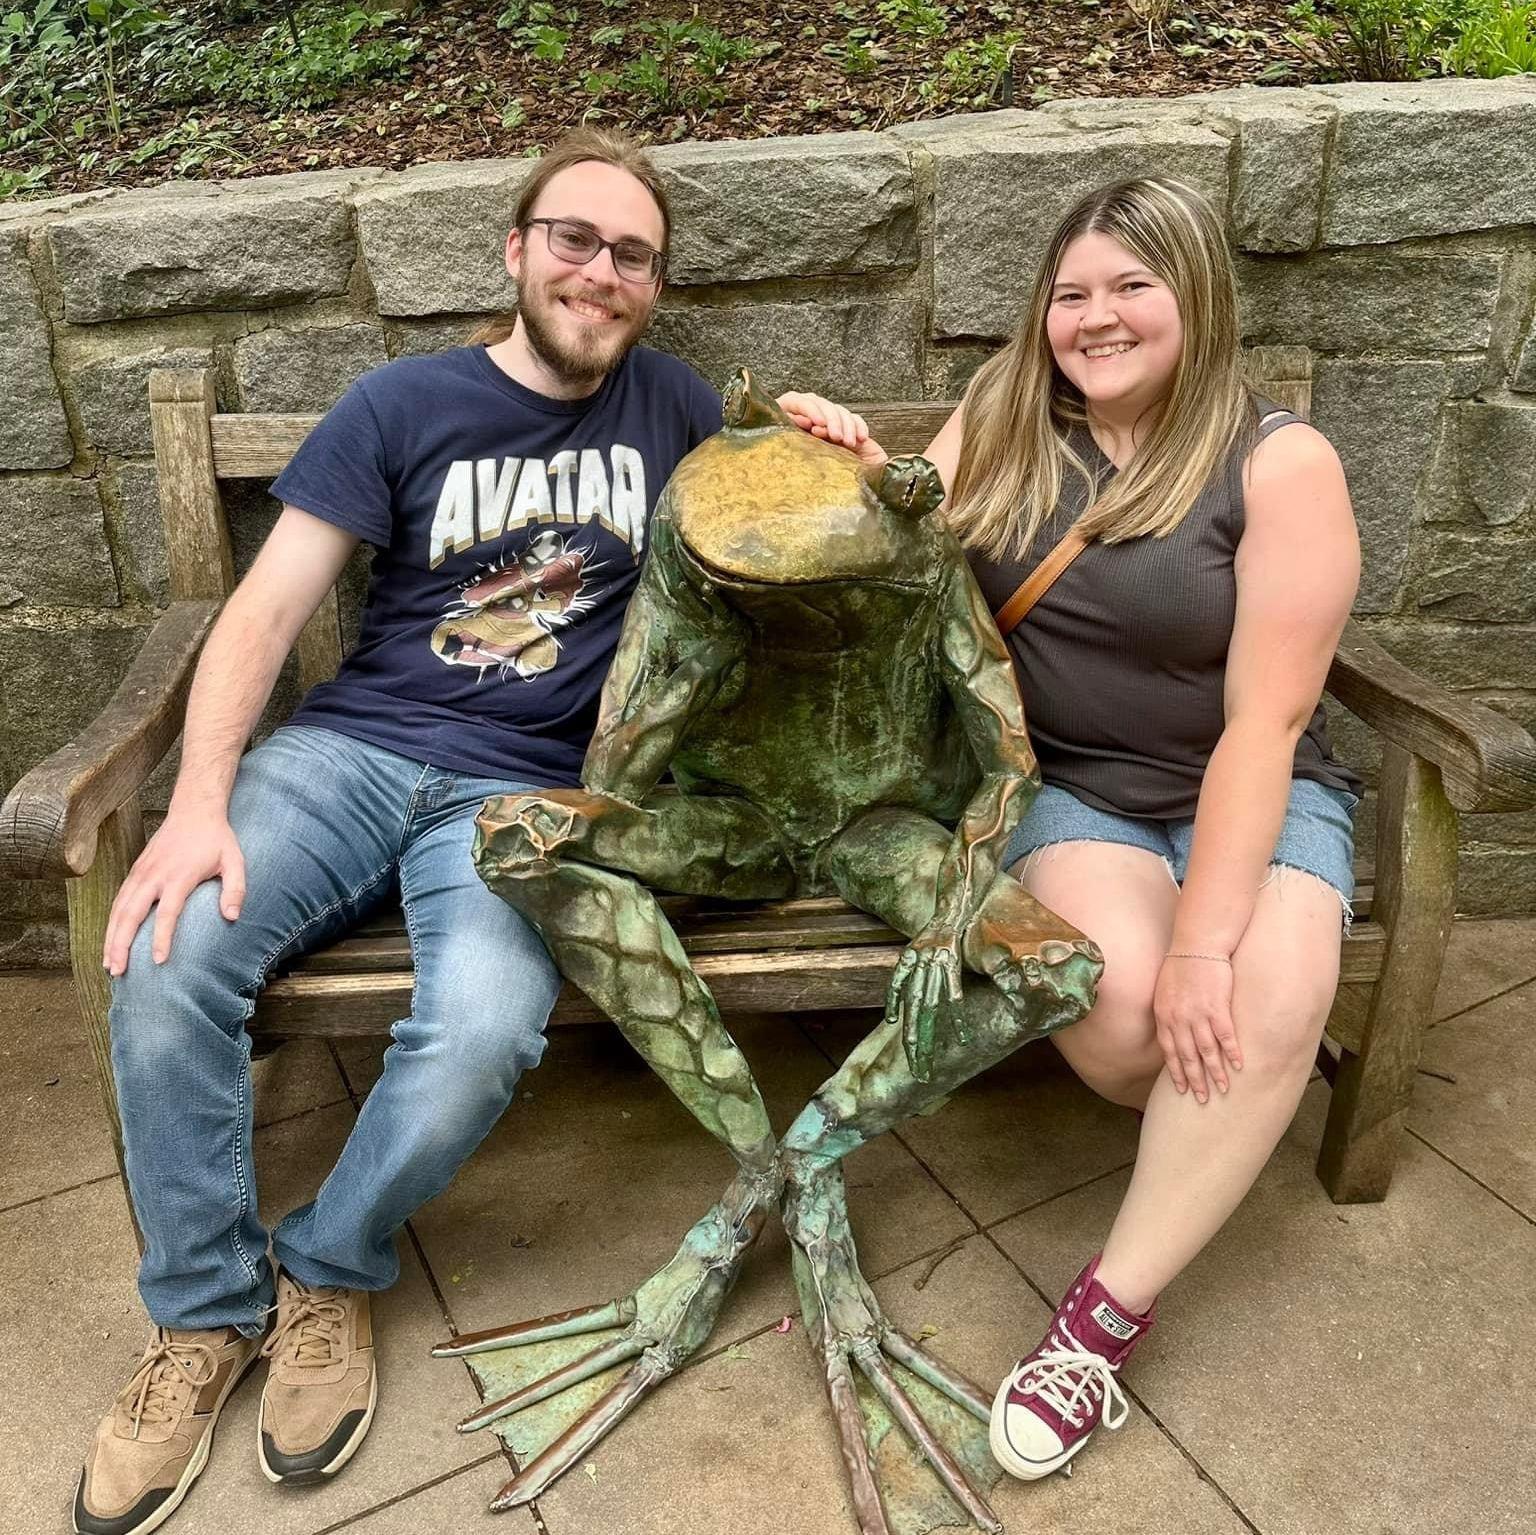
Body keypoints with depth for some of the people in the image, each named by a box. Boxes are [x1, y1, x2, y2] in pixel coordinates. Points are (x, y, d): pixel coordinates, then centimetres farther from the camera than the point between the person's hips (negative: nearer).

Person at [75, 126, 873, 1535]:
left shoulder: (668, 404, 11)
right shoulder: (406, 403, 6)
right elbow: (266, 611, 0)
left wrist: (821, 449, 0)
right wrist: (200, 803, -15)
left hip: (527, 787, 0)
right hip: (350, 746, 1)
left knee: (481, 1036, -29)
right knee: (166, 968, -24)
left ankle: (326, 1274, 3)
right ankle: (206, 1314, 2)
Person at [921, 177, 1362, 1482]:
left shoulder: (1281, 464, -10)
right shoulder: (997, 426, 2)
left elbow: (1263, 721, -15)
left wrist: (1204, 941, -22)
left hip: (1249, 792, -1)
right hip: (1072, 784, 1)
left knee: (1270, 1003, -30)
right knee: (1117, 1012, -28)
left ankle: (1107, 1316, -13)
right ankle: (1228, 1117, 8)